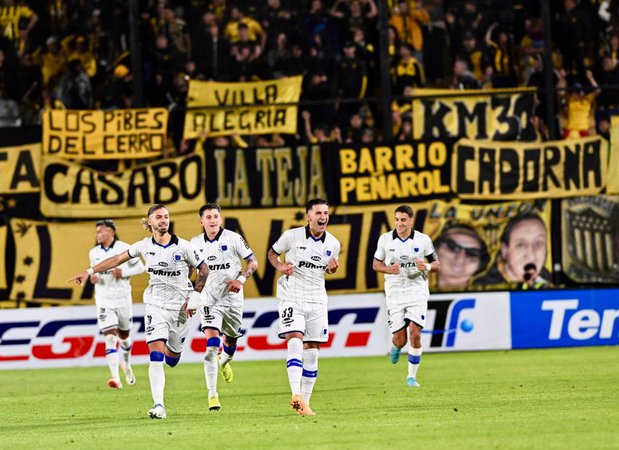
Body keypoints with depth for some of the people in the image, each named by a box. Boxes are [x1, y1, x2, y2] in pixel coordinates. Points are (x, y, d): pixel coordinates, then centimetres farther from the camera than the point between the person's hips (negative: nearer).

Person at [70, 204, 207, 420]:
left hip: (180, 307, 0)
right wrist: (90, 272, 7)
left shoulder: (183, 247, -8)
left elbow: (203, 270, 2)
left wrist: (194, 297, -6)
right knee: (156, 355, -16)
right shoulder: (145, 246, -1)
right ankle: (158, 406, -18)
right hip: (155, 305, 0)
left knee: (172, 360, 9)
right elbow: (118, 259, 9)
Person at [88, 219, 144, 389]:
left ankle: (126, 365, 46)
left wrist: (123, 272, -18)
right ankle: (115, 378, -21)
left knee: (124, 336, 15)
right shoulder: (94, 253, 4)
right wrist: (93, 276, -3)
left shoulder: (124, 249, -8)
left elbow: (140, 267, -2)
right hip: (104, 301, 1)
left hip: (122, 298, -1)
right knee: (110, 338, -14)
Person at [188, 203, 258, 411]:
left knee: (231, 340, 18)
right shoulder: (195, 243, 2)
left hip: (232, 298, 0)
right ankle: (212, 394, -17)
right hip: (208, 299, 0)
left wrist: (240, 279, -17)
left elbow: (253, 262, -1)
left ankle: (225, 362, 57)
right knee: (212, 343, -16)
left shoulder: (233, 238, -6)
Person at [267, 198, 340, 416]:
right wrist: (280, 266, -12)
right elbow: (272, 253, 8)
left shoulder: (333, 244, 4)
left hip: (317, 300, 4)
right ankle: (296, 395, -29)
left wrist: (333, 267, -3)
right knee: (295, 341, -21)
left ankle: (305, 402, 11)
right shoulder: (292, 236, -7)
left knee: (312, 351, 4)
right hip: (291, 297, -4)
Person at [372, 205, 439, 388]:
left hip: (417, 292, -1)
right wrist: (389, 269, -14)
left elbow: (436, 263, 6)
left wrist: (427, 267, -18)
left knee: (415, 335, -14)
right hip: (394, 294, 1)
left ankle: (412, 376, 1)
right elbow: (376, 264, 8)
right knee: (400, 340, -1)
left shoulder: (423, 240, -3)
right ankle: (396, 346, 39)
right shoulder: (385, 239, -1)